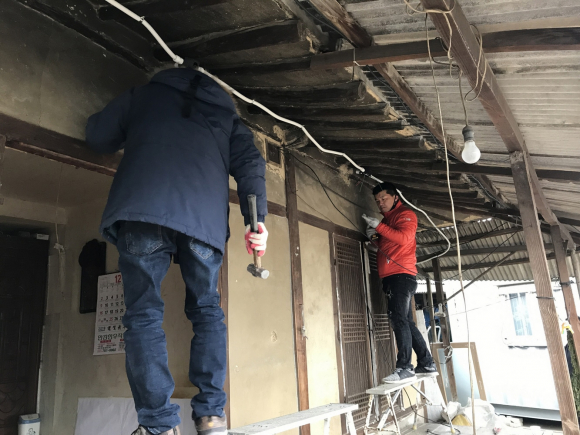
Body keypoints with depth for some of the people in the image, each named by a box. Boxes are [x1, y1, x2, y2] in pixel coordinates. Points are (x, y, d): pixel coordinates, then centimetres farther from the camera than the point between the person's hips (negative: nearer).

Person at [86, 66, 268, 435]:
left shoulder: (143, 95, 27)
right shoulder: (227, 114, 28)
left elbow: (98, 137, 28)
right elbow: (250, 162, 11)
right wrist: (256, 219, 2)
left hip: (142, 208, -1)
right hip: (205, 218, 2)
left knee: (144, 314, 3)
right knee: (207, 310, 13)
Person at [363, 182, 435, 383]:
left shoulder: (405, 214, 0)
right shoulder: (387, 220, 26)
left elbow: (404, 238, -17)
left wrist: (379, 226, -17)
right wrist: (374, 236, 9)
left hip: (401, 275, -9)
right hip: (392, 277, 9)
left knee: (399, 320, -15)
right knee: (406, 322, 11)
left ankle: (405, 368, -15)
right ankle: (426, 363, 18)